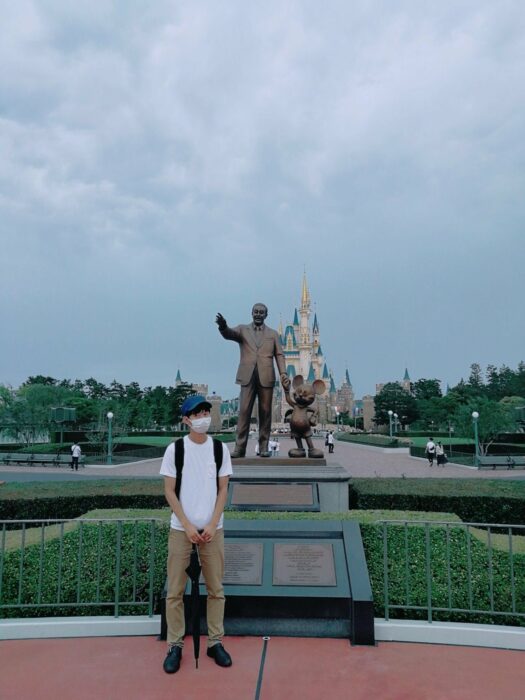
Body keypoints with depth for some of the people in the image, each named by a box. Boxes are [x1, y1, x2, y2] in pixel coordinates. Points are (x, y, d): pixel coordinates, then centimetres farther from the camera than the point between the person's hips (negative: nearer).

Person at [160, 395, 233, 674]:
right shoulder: (175, 449, -5)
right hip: (181, 528, -2)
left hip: (212, 528, 2)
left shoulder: (220, 448, 1)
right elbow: (169, 491, -4)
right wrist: (187, 525, -11)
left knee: (216, 588, 9)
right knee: (175, 590, 5)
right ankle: (175, 646, 19)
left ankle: (215, 642, 24)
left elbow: (223, 490, 2)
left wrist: (212, 525, -8)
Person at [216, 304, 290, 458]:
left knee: (265, 412, 2)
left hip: (266, 377, 1)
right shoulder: (243, 330, 13)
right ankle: (240, 447, -3)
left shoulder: (273, 334, 17)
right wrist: (223, 326, -31)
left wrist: (283, 374, -4)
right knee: (244, 411, -4)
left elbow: (279, 355, 10)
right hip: (247, 376, -1)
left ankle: (264, 447, 8)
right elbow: (229, 334, -7)